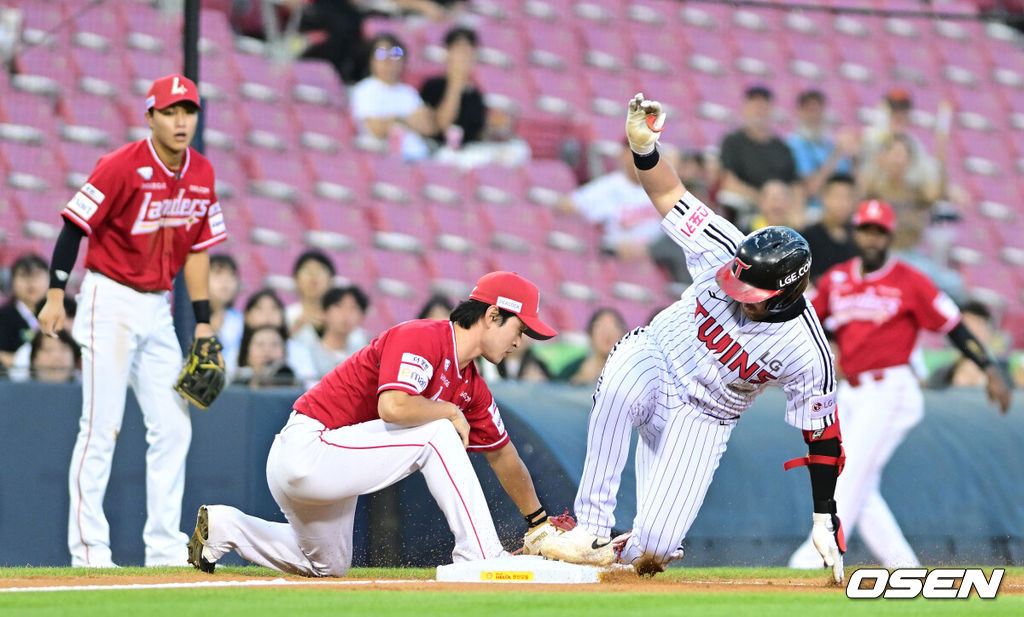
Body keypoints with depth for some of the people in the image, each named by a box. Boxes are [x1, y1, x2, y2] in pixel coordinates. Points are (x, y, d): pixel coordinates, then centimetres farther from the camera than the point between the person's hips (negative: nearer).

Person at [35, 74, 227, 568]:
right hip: (109, 300, -7)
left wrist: (203, 321, 10)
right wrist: (56, 295, -20)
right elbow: (75, 226, -14)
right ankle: (87, 547, -4)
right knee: (101, 429, -7)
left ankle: (164, 545, 10)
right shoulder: (123, 167, -14)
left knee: (173, 429, 4)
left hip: (158, 309, 7)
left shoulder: (202, 175, 6)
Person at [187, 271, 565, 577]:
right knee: (437, 433, -18)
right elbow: (393, 407, -34)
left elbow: (502, 454, 22)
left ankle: (225, 527, 26)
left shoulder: (472, 387, 11)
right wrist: (452, 411, -17)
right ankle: (480, 556, -17)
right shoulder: (420, 338, -17)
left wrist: (539, 523, 28)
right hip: (305, 450, -10)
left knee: (330, 566, 24)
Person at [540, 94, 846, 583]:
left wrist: (825, 522, -12)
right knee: (619, 388, -41)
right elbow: (669, 194, -16)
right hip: (655, 359, 1)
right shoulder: (724, 252, -21)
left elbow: (822, 434, -13)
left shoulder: (806, 354, -25)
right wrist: (643, 146, -37)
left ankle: (624, 550, 24)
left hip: (704, 418, -1)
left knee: (655, 545, -17)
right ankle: (590, 528, -32)